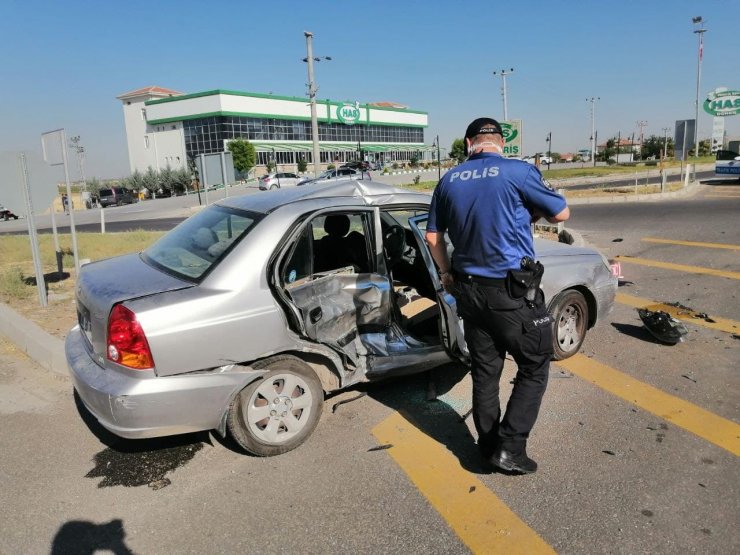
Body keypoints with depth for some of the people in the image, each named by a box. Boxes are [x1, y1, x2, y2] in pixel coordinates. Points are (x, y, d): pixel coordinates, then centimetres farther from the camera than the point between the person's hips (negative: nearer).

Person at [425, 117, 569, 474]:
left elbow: (433, 237, 11)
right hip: (512, 292, -5)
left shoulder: (449, 180, 4)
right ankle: (509, 448, 8)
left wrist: (446, 273, 24)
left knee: (484, 371, 16)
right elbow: (561, 214, 0)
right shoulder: (519, 172, -11)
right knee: (534, 368, 11)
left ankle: (489, 447, 27)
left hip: (469, 290, 5)